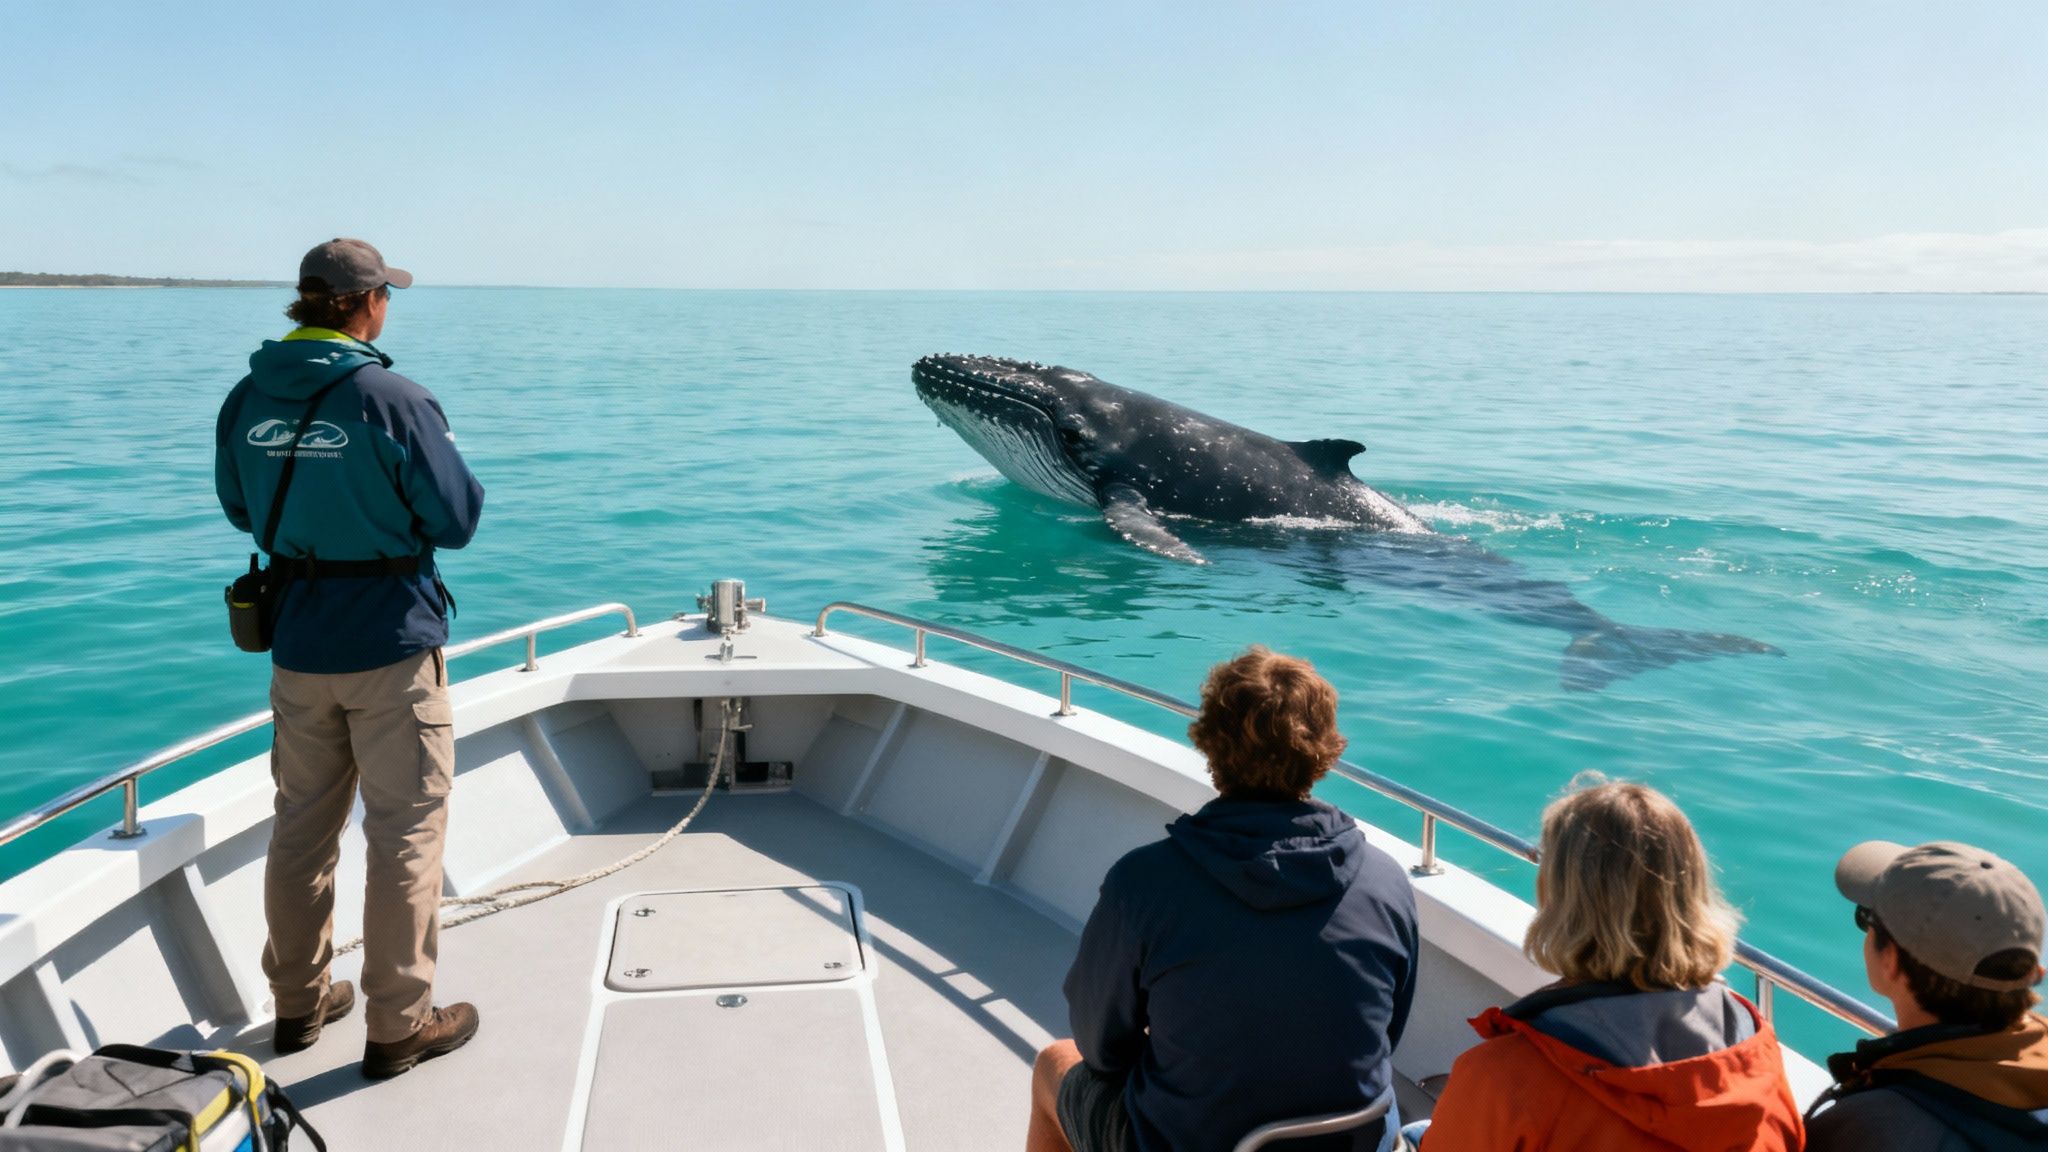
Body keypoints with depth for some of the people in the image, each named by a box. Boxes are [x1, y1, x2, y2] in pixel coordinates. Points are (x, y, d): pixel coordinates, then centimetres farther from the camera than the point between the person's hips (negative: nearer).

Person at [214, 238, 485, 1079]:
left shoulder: (247, 399, 1)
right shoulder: (392, 397, -17)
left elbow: (242, 512, 14)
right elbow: (457, 521, -12)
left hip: (297, 647, 6)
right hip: (391, 644, -6)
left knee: (303, 823, 18)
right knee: (405, 831, 4)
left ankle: (298, 1001, 31)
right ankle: (399, 1025, 11)